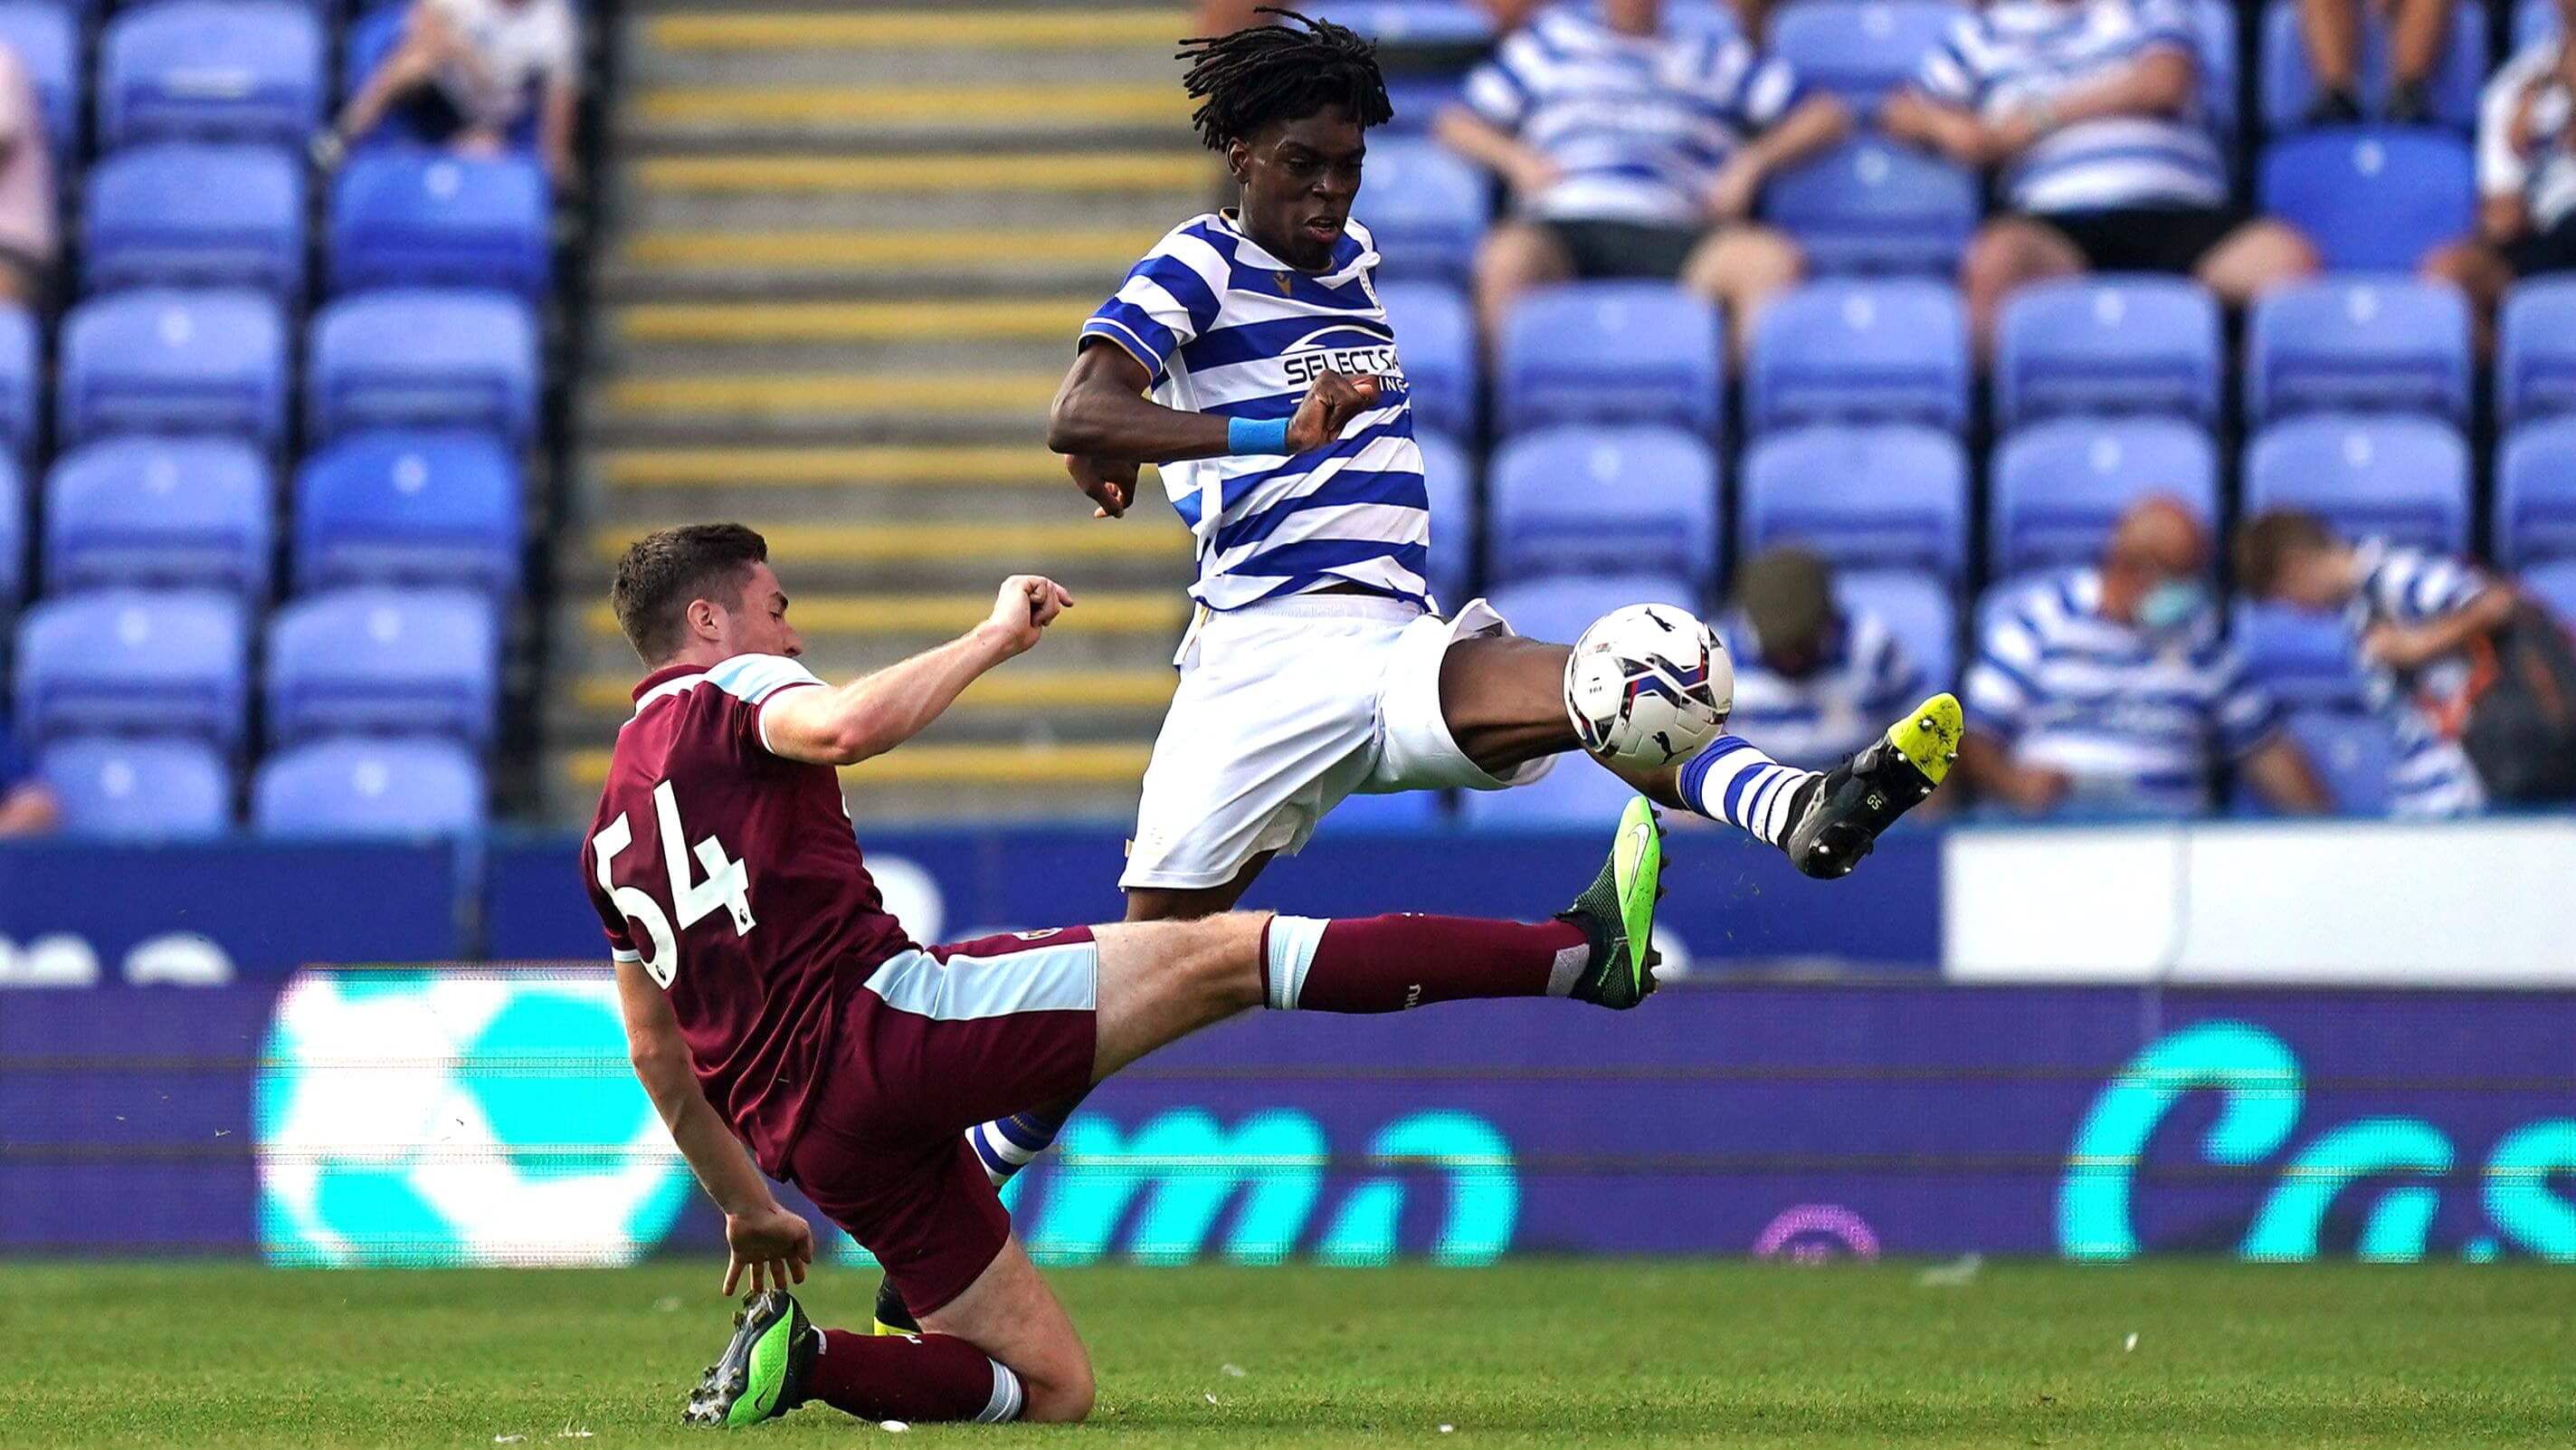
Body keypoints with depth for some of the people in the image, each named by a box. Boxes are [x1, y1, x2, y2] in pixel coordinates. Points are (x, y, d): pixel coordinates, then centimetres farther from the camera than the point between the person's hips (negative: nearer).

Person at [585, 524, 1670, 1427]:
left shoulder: (611, 836, 28)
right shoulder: (723, 690, 3)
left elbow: (656, 1054, 33)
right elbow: (844, 727, -22)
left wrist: (746, 1207, 40)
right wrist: (997, 637, -10)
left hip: (805, 1132, 8)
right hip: (881, 1014, -8)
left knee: (1051, 1390, 11)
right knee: (1223, 954, -7)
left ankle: (797, 1353, -8)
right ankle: (1583, 952, -13)